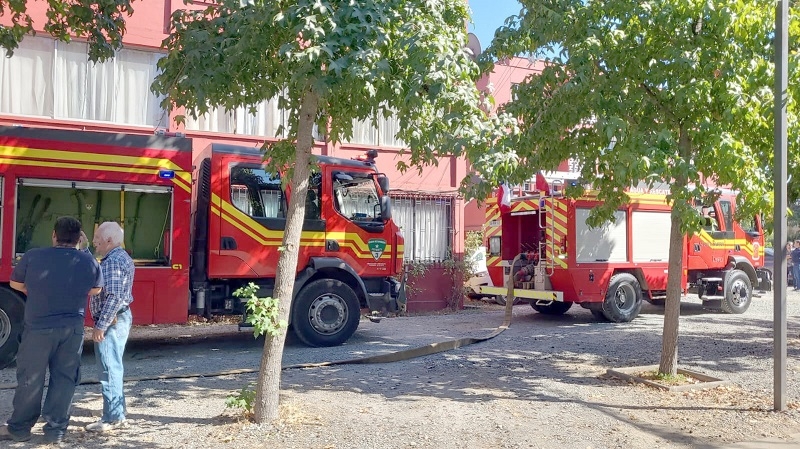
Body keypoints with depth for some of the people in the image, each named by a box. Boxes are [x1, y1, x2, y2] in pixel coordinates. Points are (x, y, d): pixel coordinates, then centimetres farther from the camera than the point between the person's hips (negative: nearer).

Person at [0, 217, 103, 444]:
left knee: (30, 379, 12)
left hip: (38, 327, -1)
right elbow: (95, 290, 11)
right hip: (73, 329, 1)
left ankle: (19, 428, 24)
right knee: (64, 379, 10)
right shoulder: (88, 261, -5)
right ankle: (56, 430, 16)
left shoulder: (33, 256, -9)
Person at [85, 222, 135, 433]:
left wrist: (101, 326, -24)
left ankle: (112, 418, 1)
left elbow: (113, 297, -26)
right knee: (114, 367, 17)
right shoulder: (123, 257, 14)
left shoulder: (112, 261, -19)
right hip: (121, 318, 11)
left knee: (109, 369, -5)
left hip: (111, 321, -11)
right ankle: (118, 412, 26)